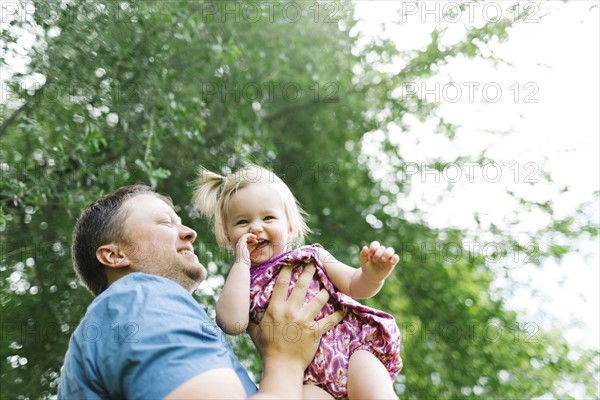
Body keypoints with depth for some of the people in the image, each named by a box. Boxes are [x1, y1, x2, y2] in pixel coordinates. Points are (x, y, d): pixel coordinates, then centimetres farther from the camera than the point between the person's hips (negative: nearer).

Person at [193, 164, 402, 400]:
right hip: (305, 380, -1)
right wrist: (241, 262, -5)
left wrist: (373, 275, -15)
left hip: (352, 348, 1)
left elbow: (355, 285, 10)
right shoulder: (240, 283, 11)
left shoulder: (312, 256, 13)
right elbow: (232, 323, -10)